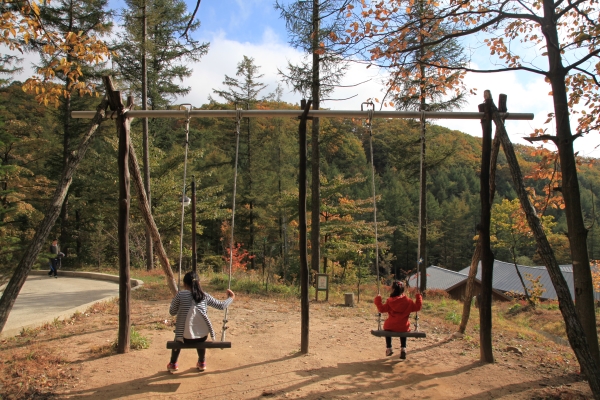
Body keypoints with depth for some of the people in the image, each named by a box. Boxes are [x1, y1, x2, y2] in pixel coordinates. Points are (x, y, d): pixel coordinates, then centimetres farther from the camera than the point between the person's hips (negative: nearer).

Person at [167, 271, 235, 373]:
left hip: (186, 338, -1)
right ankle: (202, 363, 45)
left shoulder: (180, 294, -7)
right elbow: (221, 306, 9)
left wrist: (174, 301, 21)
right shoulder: (204, 295, 0)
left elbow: (172, 312, 4)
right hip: (203, 337, 1)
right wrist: (231, 298, 27)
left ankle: (173, 364, 40)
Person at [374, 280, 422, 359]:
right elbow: (417, 307, 7)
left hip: (391, 327, -2)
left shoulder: (390, 301, -9)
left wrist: (378, 300, 2)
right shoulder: (408, 301, -2)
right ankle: (403, 348, 17)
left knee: (386, 327, 33)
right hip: (404, 328, 2)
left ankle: (389, 348, 28)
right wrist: (419, 297, 18)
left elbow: (382, 309, -8)